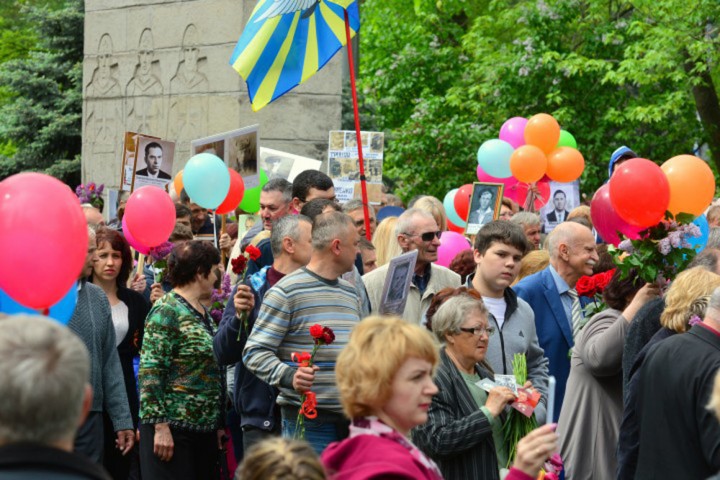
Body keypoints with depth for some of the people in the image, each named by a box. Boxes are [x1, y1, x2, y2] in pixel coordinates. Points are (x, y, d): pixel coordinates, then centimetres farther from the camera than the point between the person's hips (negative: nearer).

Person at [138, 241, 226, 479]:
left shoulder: (203, 312, 15)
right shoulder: (167, 310, -10)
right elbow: (150, 372, -16)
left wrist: (219, 424, 16)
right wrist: (160, 426, -20)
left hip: (205, 429, 8)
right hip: (172, 428, -8)